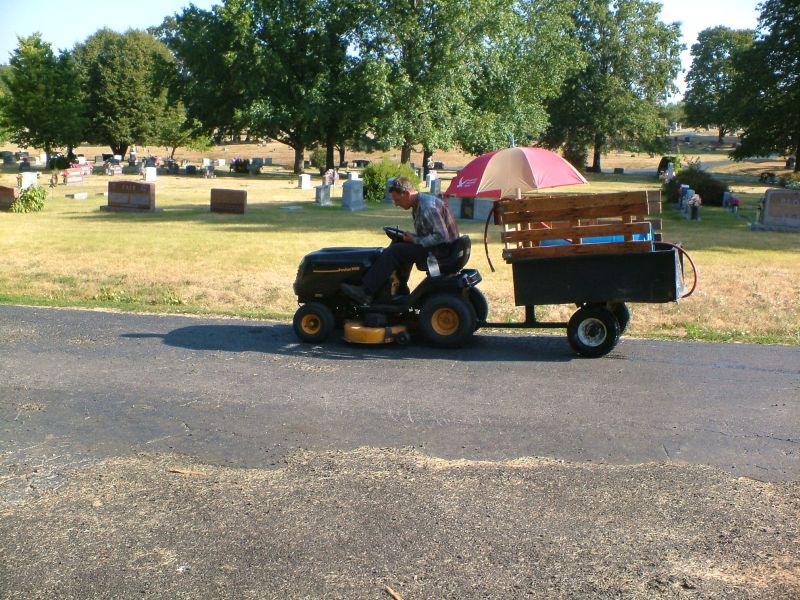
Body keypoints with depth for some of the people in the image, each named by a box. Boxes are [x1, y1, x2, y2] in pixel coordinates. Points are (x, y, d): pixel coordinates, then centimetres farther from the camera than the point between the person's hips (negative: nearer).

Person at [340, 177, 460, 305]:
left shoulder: (427, 207, -21)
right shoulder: (418, 204, 12)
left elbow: (441, 236, -26)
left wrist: (415, 240, -18)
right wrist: (409, 236, 1)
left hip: (442, 249, -11)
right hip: (435, 246, 11)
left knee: (394, 251, -17)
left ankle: (365, 293, -17)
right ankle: (400, 292, 20)